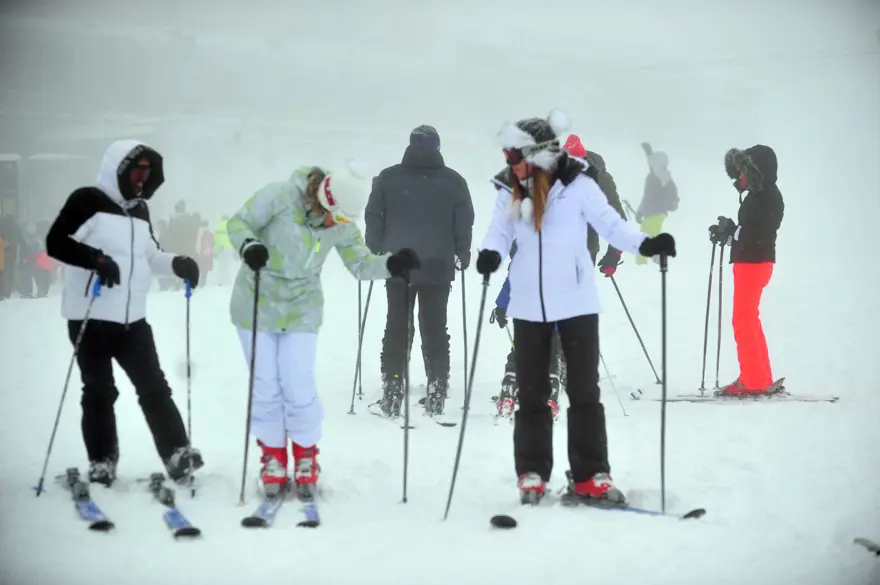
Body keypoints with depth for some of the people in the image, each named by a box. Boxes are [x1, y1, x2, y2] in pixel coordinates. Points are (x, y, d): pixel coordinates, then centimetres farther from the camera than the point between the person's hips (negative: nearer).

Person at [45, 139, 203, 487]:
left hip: (132, 317, 6)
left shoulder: (139, 210, 15)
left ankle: (177, 454, 6)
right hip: (91, 316, -6)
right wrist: (97, 260, -28)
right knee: (99, 391, 2)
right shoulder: (88, 201, -8)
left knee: (154, 387, 4)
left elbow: (149, 255, 24)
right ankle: (102, 463, 12)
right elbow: (56, 242, -16)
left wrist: (176, 264, 5)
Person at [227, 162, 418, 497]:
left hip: (301, 312, 2)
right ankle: (273, 459, 20)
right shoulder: (279, 197, -19)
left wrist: (392, 265, -17)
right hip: (257, 305, -2)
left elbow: (361, 264, 2)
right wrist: (249, 245, -33)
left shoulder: (342, 226, -6)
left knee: (300, 388, -6)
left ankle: (306, 460, 14)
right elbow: (239, 224, -12)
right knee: (266, 388, 2)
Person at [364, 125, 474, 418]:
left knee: (396, 328, 7)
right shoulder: (453, 181, -1)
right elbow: (465, 221, 3)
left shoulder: (388, 178, 0)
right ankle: (436, 397, 7)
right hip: (438, 266, 0)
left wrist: (376, 253, 14)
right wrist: (462, 254, 17)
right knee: (435, 329, 7)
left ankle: (391, 397, 5)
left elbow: (373, 217, 3)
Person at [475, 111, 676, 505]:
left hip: (576, 303, -3)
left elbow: (610, 224, -10)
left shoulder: (578, 186, -10)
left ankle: (591, 475, 10)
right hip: (529, 306, 3)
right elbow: (499, 233, -2)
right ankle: (532, 474, 17)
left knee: (584, 391, 3)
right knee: (531, 393, 9)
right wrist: (490, 253, -24)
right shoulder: (511, 194, 2)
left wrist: (646, 244, -25)